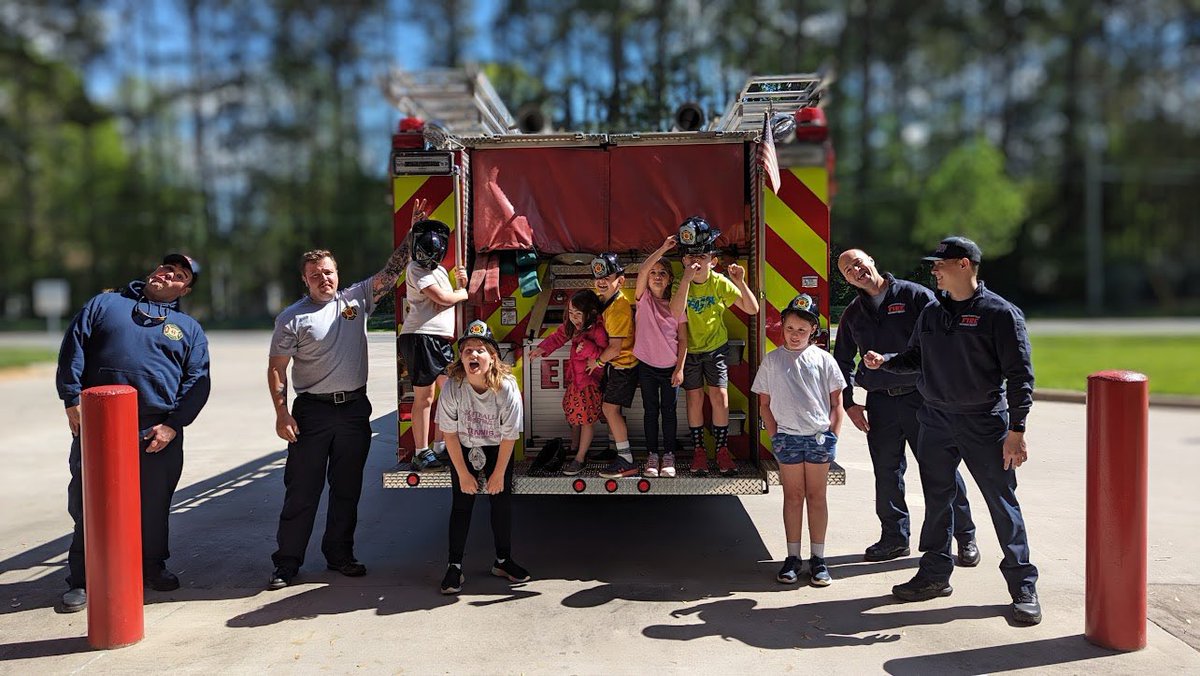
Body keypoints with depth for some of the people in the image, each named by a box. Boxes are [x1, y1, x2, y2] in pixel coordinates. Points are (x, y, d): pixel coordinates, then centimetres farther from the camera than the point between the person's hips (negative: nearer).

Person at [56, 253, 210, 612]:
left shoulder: (189, 328, 12)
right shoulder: (105, 304, 11)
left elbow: (197, 381, 6)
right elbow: (72, 349, 5)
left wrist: (173, 424, -5)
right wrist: (72, 401, -4)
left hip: (158, 433, 1)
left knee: (155, 504, 10)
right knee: (87, 502, 4)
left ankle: (153, 566, 28)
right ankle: (81, 579, 18)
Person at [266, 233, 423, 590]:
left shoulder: (356, 299, 6)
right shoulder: (292, 317, -2)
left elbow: (390, 272, 6)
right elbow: (276, 368, -2)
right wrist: (282, 414, -10)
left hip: (354, 409, 3)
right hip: (312, 411, -3)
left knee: (347, 488, 11)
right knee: (302, 489, 1)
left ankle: (340, 554, 24)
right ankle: (287, 562, 10)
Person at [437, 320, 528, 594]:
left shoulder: (507, 388, -28)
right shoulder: (453, 387, -25)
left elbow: (509, 436, -17)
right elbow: (450, 434, -15)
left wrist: (498, 474, -11)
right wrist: (463, 474, -12)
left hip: (497, 451, 0)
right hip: (464, 451, 0)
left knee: (502, 503, 2)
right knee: (461, 505, -2)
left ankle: (503, 560, 19)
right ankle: (454, 566, 7)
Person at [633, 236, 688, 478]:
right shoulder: (643, 299, -4)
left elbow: (683, 340, -2)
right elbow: (642, 271, -22)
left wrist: (680, 368, -8)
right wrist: (663, 248, -26)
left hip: (670, 367, 0)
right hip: (646, 366, 0)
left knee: (668, 411, 8)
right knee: (650, 411, 8)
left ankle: (669, 456, 17)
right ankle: (652, 456, 17)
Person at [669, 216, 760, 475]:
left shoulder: (720, 282, -12)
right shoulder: (680, 283, -15)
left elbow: (752, 309, -14)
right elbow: (675, 312, -36)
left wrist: (740, 282, -28)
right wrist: (686, 279, -41)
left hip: (716, 347, 1)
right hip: (689, 349, -1)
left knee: (720, 396, -2)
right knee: (695, 398, 4)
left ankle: (722, 449, 11)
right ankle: (698, 450, 18)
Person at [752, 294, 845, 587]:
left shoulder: (823, 359, 2)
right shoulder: (772, 360, 4)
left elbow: (836, 402, 5)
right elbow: (764, 404, 7)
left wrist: (832, 436, -3)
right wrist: (775, 435, -1)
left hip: (819, 436, 0)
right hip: (787, 437, 0)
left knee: (816, 496, 7)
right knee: (793, 496, 6)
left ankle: (818, 558, 14)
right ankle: (793, 557, 14)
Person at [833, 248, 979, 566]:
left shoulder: (914, 295, -3)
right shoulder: (852, 313, 11)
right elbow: (842, 361, 18)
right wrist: (848, 403, 10)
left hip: (921, 396, -4)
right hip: (880, 401, 4)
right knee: (887, 472, 9)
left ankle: (965, 537, 14)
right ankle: (894, 537, 22)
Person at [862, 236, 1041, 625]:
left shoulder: (999, 312, -8)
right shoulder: (931, 313, 10)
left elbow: (1019, 373, -10)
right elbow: (915, 358, 20)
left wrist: (1016, 430, -15)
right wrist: (884, 362, 0)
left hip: (984, 424, -5)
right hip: (936, 420, 6)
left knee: (1002, 503, 0)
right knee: (936, 500, 12)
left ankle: (1023, 586, 12)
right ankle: (935, 575, 25)